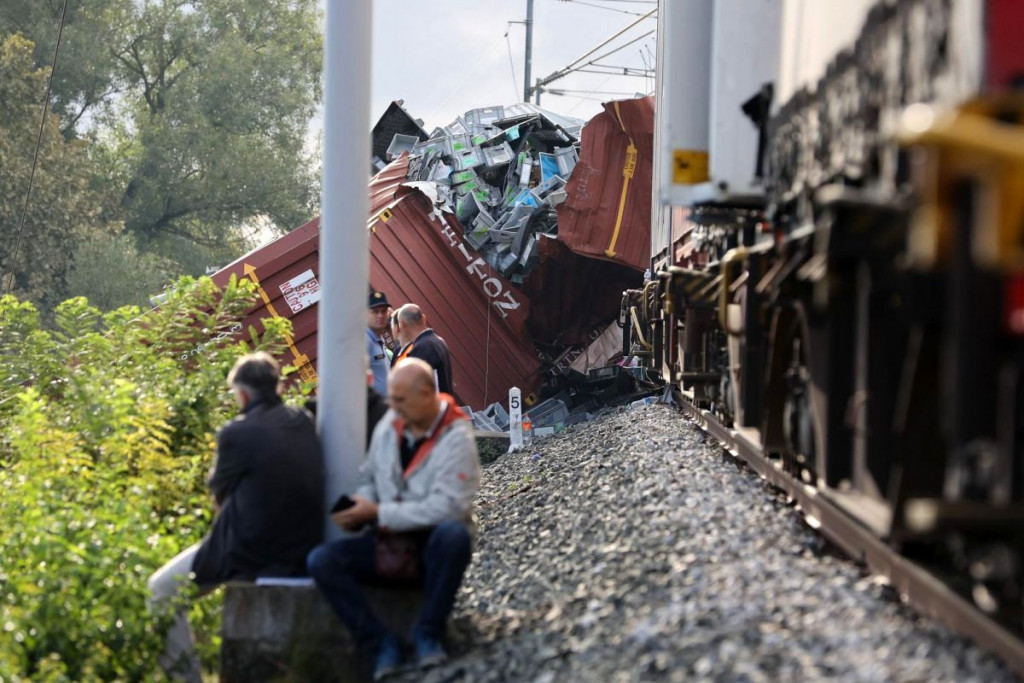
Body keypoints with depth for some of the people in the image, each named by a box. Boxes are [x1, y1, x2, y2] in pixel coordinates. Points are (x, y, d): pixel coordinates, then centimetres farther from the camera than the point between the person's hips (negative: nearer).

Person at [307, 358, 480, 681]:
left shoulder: (456, 439, -13)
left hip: (433, 545, -5)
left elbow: (447, 507, -23)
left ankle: (428, 632, -21)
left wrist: (379, 513, -21)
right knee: (321, 560, -19)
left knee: (454, 533, -40)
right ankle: (380, 643, -16)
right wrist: (361, 505, -7)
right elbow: (369, 478, 17)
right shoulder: (389, 425, 5)